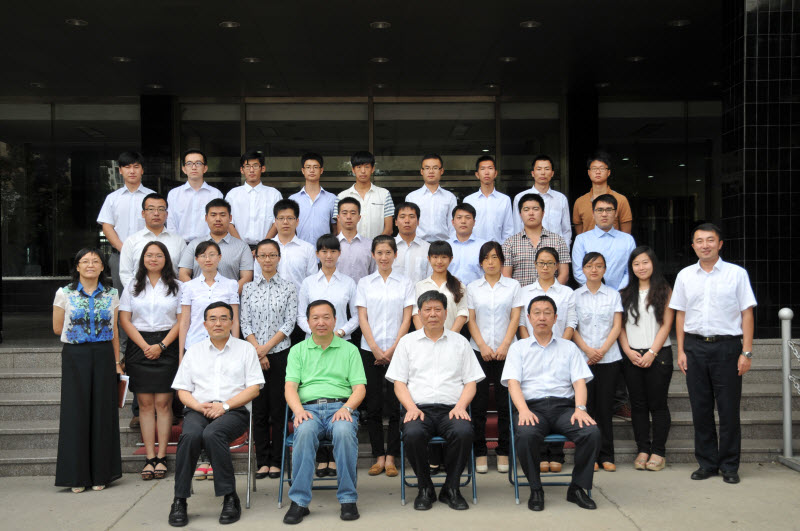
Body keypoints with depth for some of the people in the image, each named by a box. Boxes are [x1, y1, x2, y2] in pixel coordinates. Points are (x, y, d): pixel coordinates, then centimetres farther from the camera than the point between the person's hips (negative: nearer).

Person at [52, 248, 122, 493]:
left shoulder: (111, 295, 7)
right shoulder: (64, 294, 3)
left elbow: (114, 331, 10)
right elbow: (58, 328, 6)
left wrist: (116, 362, 7)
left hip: (103, 356, 2)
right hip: (75, 356, -1)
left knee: (103, 412, 3)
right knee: (76, 412, 0)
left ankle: (100, 474, 13)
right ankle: (77, 476, 9)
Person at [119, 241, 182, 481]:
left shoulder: (176, 286, 6)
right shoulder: (132, 286, 11)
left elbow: (181, 320, 1)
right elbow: (124, 320, 5)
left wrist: (162, 345, -10)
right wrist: (144, 345, -7)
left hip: (167, 347, -1)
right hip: (139, 347, 2)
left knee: (163, 403, -4)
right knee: (145, 404, 1)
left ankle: (161, 457, 2)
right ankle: (150, 458, 4)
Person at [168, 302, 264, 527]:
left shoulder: (245, 348, 12)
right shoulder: (194, 351, 19)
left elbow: (254, 388, 3)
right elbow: (182, 390, 14)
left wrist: (224, 406, -10)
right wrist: (200, 406, -8)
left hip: (233, 410, -2)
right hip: (198, 410, 2)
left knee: (212, 433, -35)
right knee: (190, 435, -32)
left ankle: (229, 498, -25)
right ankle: (179, 501, -24)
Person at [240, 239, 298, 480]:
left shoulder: (288, 288, 3)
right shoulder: (248, 288, 9)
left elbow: (290, 322, -3)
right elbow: (245, 324, 4)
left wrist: (267, 347, -11)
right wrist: (258, 351, -8)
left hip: (280, 354, -2)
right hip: (254, 355, 2)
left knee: (278, 408, 0)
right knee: (259, 409, 3)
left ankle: (276, 461, 8)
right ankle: (262, 462, 11)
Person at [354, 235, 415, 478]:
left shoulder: (405, 283, 5)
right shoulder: (364, 283, 7)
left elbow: (406, 319, 0)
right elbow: (362, 318, 2)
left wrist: (392, 349, -9)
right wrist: (375, 348, -8)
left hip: (396, 351, -1)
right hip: (370, 351, 1)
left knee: (395, 405, -1)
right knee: (373, 406, 3)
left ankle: (391, 457, 8)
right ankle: (378, 456, 12)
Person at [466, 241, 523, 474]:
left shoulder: (513, 285, 7)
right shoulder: (473, 287, 9)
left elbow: (515, 317, 1)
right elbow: (470, 319, 4)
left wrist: (504, 346, -9)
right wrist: (483, 346, -8)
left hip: (506, 351, 0)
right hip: (479, 351, 1)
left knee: (505, 402, 1)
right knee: (479, 402, 0)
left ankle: (503, 453, 10)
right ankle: (480, 453, 8)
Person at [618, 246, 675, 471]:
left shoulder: (664, 291, 2)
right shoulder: (625, 293, 11)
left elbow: (666, 324, -4)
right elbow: (620, 326, 8)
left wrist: (651, 353, -11)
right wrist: (628, 351, -6)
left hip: (658, 355, -3)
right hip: (632, 356, 3)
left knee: (658, 404, -1)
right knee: (638, 405, 6)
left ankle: (658, 452, 6)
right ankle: (642, 450, 12)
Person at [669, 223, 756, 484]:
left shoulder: (736, 273, 1)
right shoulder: (685, 276, 9)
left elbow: (747, 313, -1)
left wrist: (746, 352, -6)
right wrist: (681, 350, 6)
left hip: (727, 345, -3)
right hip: (695, 347, 3)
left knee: (728, 409, 1)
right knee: (700, 408, 7)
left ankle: (729, 465, 13)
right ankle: (707, 463, 18)